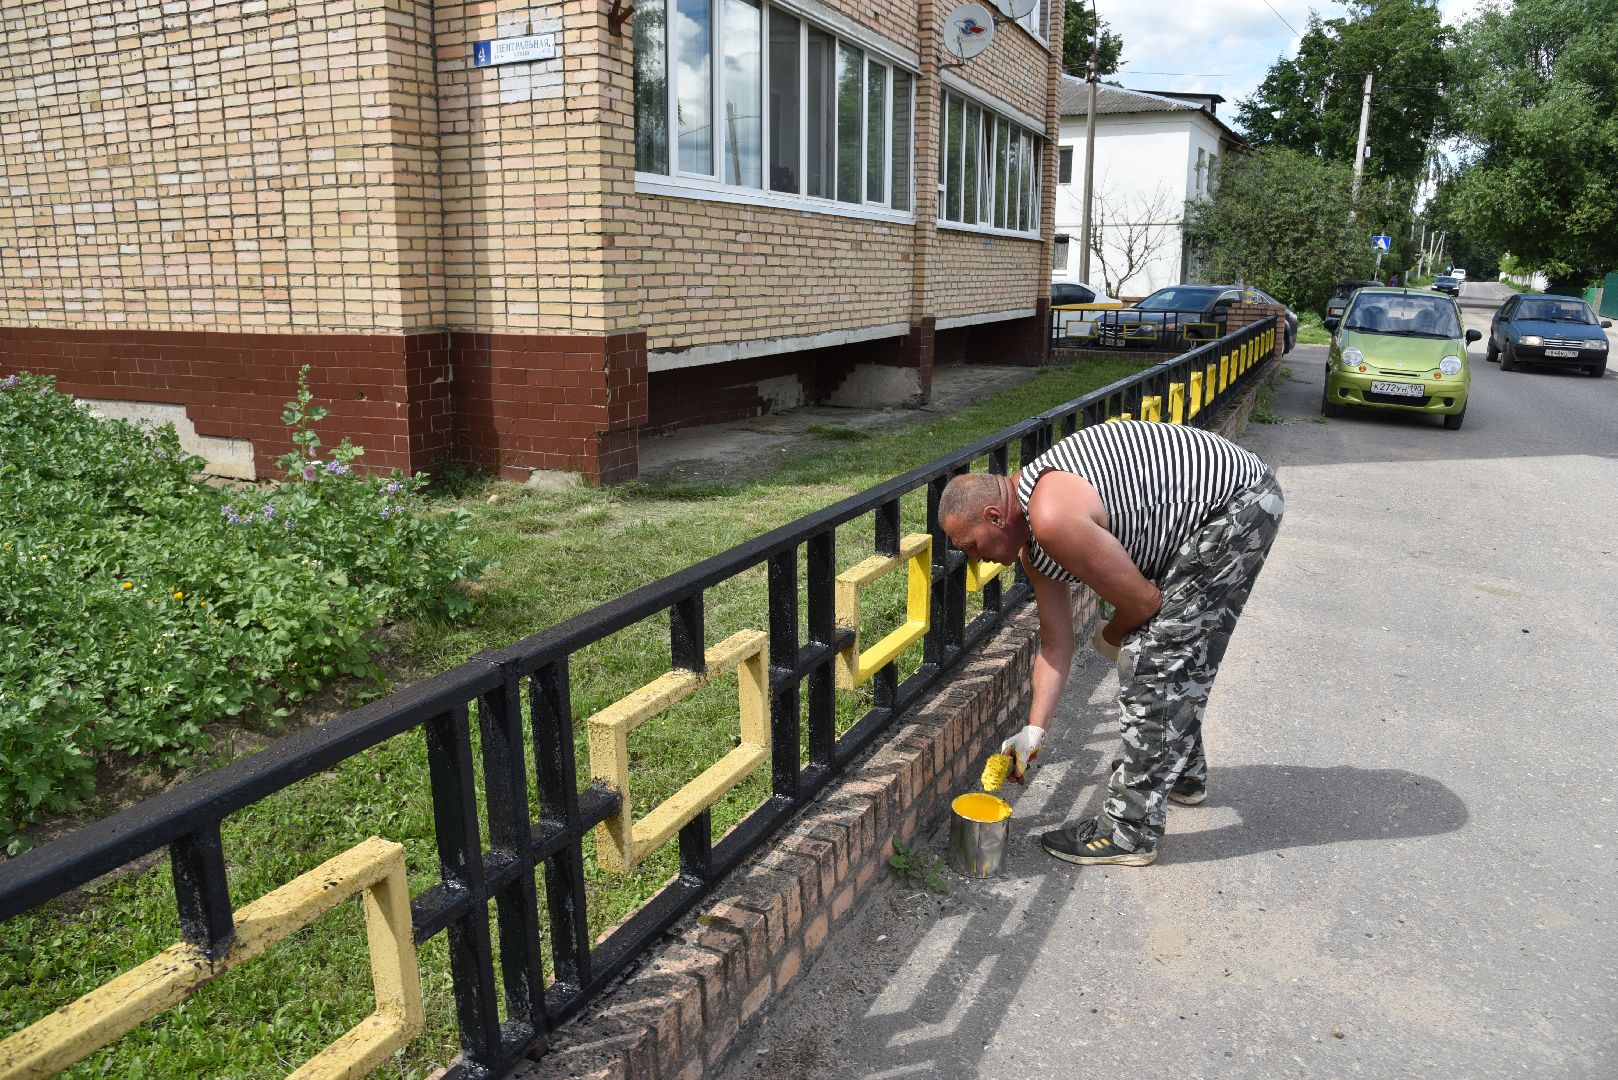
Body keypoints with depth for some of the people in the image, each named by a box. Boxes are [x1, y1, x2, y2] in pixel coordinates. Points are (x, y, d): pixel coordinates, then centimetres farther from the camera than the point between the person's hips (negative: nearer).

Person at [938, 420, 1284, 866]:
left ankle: (1130, 833, -1)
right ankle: (1184, 773, 46)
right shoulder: (1029, 530, 4)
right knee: (1180, 653, 24)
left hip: (1240, 504, -10)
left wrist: (1111, 638, 3)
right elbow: (1055, 643, 8)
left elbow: (1143, 601, -19)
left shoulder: (1052, 518, -28)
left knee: (1152, 659, -9)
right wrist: (1034, 731, 7)